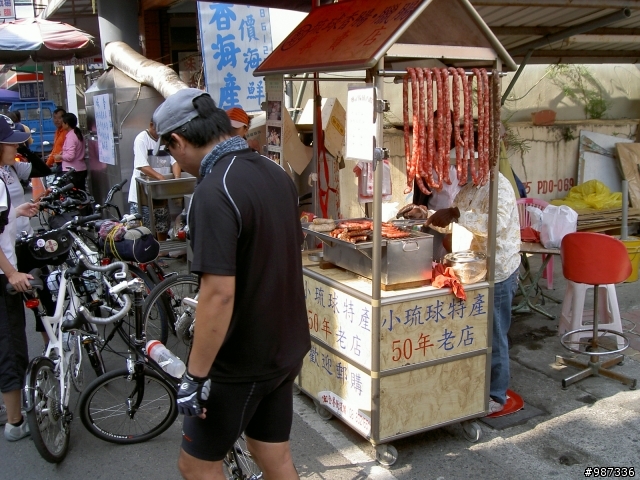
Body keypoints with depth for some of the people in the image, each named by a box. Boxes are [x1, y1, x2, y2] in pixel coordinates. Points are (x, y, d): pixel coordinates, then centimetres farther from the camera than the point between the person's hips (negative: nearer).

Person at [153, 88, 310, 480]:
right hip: (285, 349, 8)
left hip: (241, 362, -8)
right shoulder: (277, 174, 3)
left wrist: (196, 375, -19)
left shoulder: (215, 192, -24)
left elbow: (219, 293, -28)